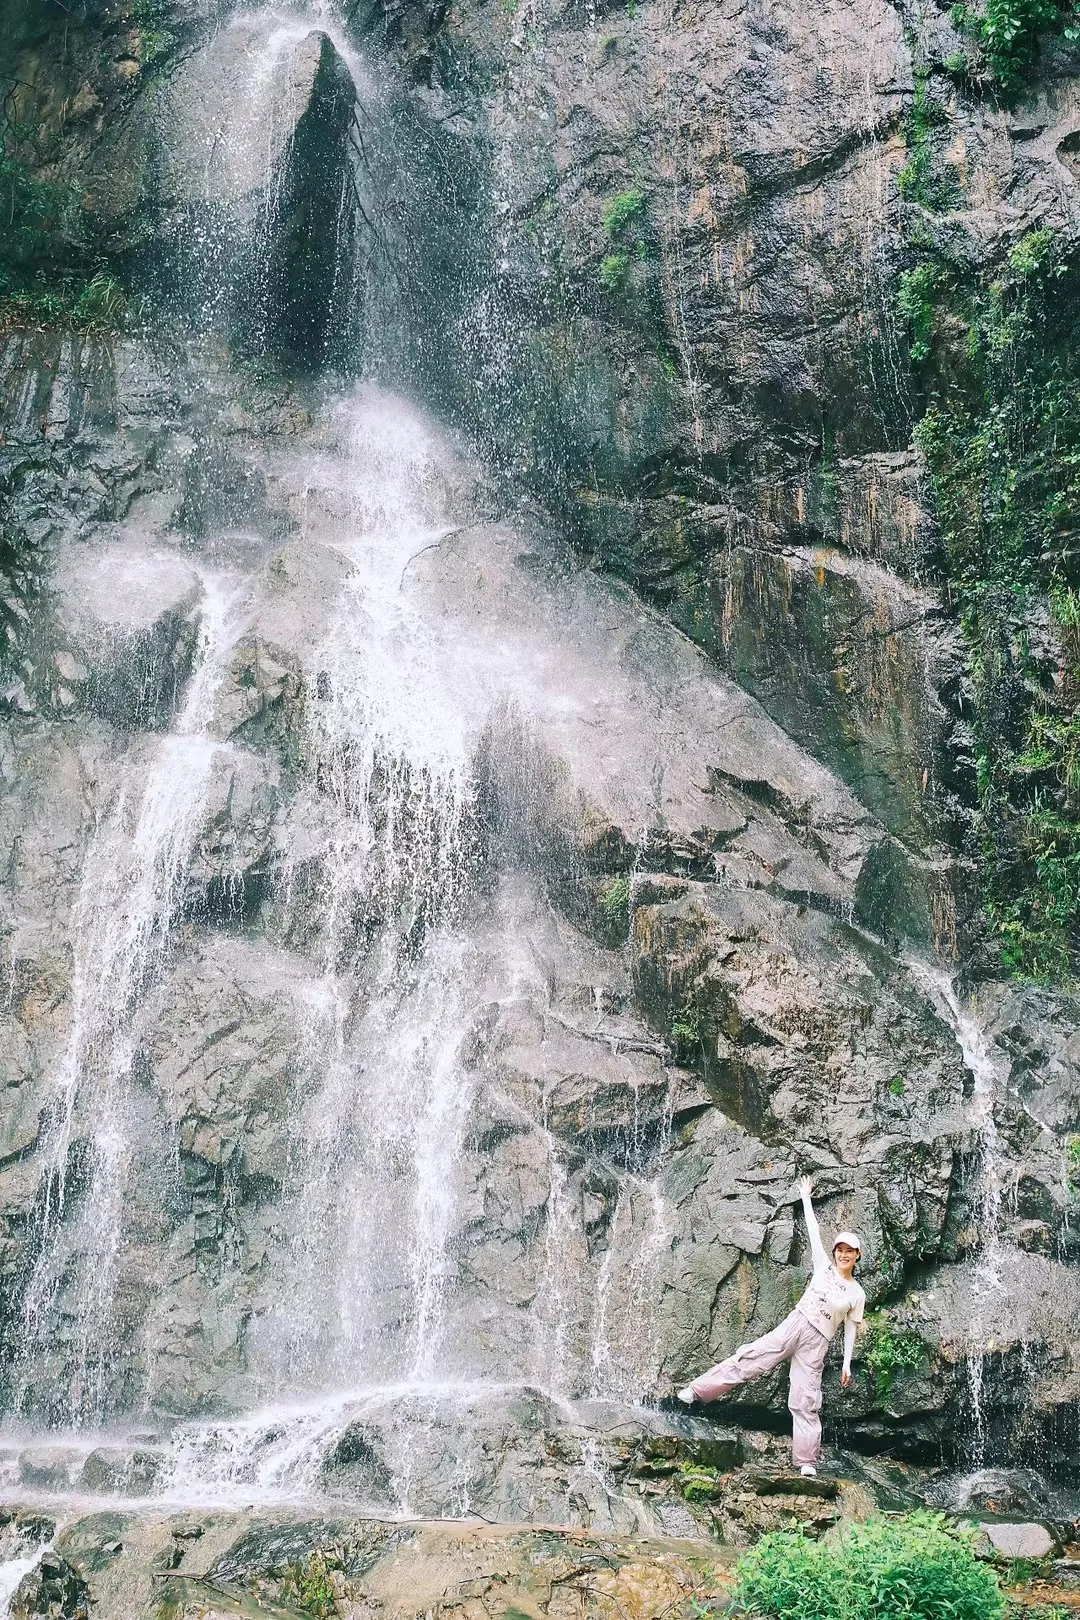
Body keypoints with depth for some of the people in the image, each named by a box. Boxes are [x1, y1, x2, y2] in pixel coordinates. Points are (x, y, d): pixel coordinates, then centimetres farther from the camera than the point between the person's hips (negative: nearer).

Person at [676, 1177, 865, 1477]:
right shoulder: (824, 1267, 6)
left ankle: (806, 1460, 3)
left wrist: (847, 1363, 4)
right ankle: (697, 1390, -8)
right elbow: (814, 1231, 7)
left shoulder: (857, 1294, 5)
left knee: (806, 1399, -4)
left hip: (817, 1342, -1)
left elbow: (850, 1328, 9)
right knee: (751, 1357, -9)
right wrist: (806, 1198, 7)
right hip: (795, 1324, 1)